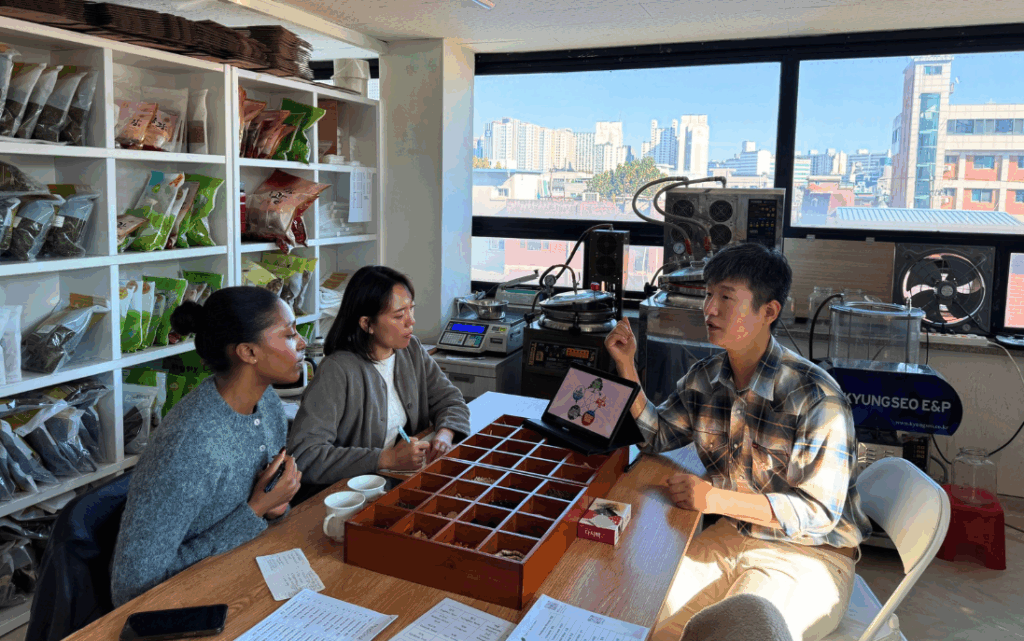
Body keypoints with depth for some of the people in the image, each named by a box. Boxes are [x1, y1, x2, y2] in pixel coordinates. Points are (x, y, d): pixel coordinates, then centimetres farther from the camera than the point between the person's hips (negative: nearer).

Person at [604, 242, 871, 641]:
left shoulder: (816, 397, -21)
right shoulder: (703, 379, 0)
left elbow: (819, 512, -20)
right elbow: (655, 436, 11)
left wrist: (717, 499, -27)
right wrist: (626, 366, -2)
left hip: (807, 556, -5)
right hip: (731, 539, 6)